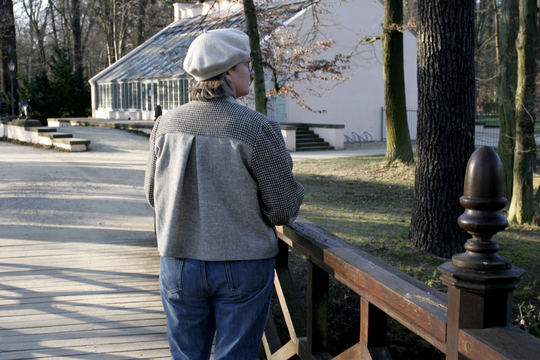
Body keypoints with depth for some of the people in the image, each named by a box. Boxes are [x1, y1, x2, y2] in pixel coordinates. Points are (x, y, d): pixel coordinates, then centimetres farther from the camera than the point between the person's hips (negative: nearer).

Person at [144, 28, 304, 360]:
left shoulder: (167, 124, -2)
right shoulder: (258, 129, -16)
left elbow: (154, 194, 9)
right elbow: (285, 206, -11)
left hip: (180, 263, 4)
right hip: (243, 266, -3)